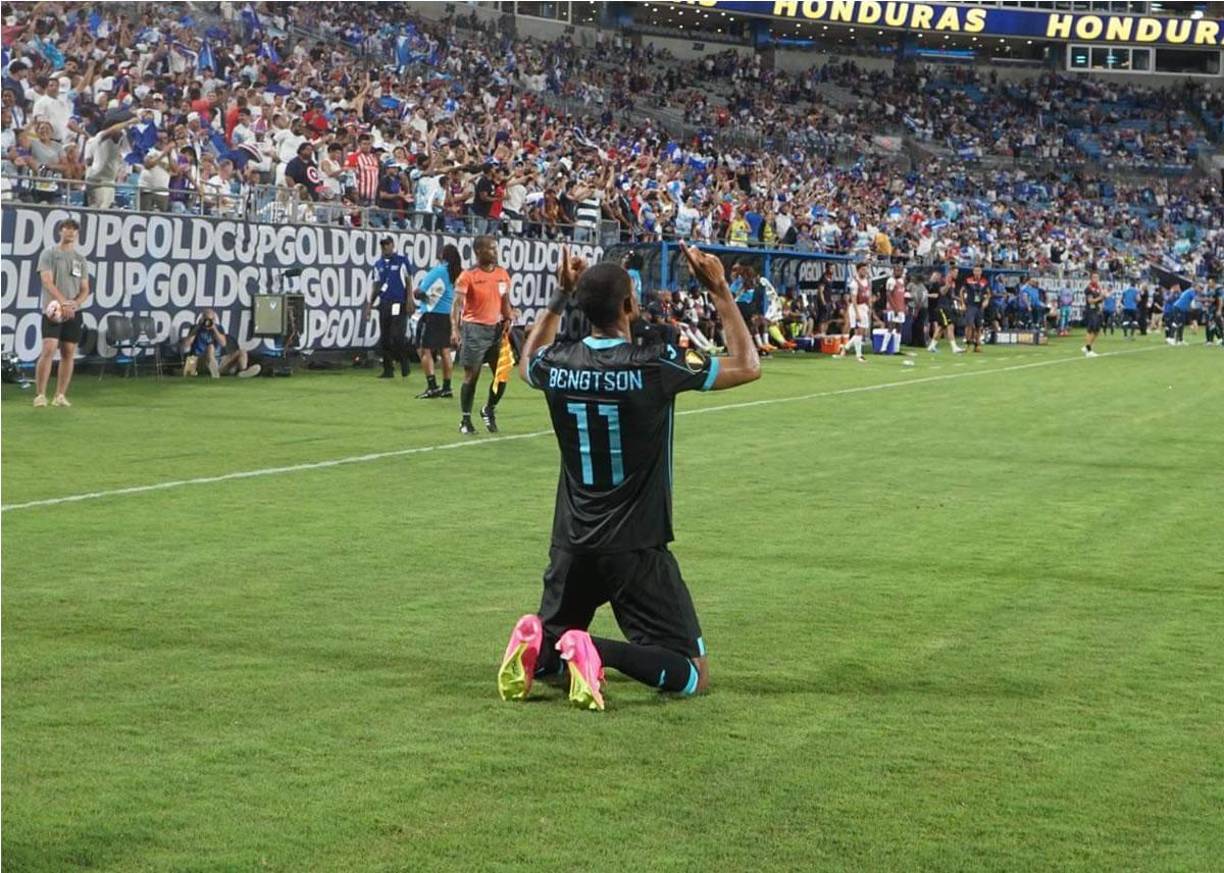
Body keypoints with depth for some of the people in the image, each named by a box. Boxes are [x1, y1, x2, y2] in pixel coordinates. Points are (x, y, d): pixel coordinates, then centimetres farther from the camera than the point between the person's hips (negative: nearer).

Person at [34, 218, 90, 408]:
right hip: (53, 310, -5)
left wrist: (75, 302, -8)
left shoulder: (81, 259, 15)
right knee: (48, 349, -14)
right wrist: (63, 302, -20)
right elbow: (47, 281, -9)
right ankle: (40, 395, -10)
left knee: (69, 353, 2)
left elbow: (85, 289, 13)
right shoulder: (49, 254, 2)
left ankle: (60, 396, 8)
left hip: (74, 312, 5)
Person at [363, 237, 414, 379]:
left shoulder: (402, 261, 2)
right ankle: (388, 369, 9)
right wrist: (369, 305, 13)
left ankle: (405, 366, 4)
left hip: (399, 304, -5)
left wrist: (409, 302, -9)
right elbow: (376, 286, 19)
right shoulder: (378, 264, 15)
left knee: (398, 336, -13)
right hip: (384, 303, 5)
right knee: (384, 339, 4)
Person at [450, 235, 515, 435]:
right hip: (474, 328, -5)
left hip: (496, 328, 5)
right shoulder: (468, 276, -10)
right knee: (471, 375, 0)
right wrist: (455, 329, -29)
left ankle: (489, 410, 27)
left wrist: (509, 319, -1)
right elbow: (457, 304, -17)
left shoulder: (502, 274, 7)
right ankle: (465, 419, 11)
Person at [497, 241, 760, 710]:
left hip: (572, 544, 5)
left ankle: (538, 645, -10)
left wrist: (560, 297, 26)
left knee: (547, 645, 26)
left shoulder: (557, 364, -3)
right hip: (636, 548, -4)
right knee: (693, 675, 1)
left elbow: (526, 362, 25)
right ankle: (598, 650, -24)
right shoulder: (655, 365, -16)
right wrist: (720, 291, 2)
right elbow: (747, 366, -2)